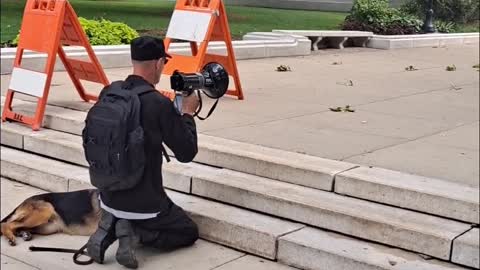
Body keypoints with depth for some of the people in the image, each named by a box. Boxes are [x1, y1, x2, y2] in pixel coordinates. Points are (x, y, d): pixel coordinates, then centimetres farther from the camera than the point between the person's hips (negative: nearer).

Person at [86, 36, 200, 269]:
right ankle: (135, 233, -6)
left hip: (109, 197, 6)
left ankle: (109, 228, 5)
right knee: (189, 232, 18)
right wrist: (188, 113, 4)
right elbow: (187, 153, -12)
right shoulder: (159, 103, -21)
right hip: (143, 203, -6)